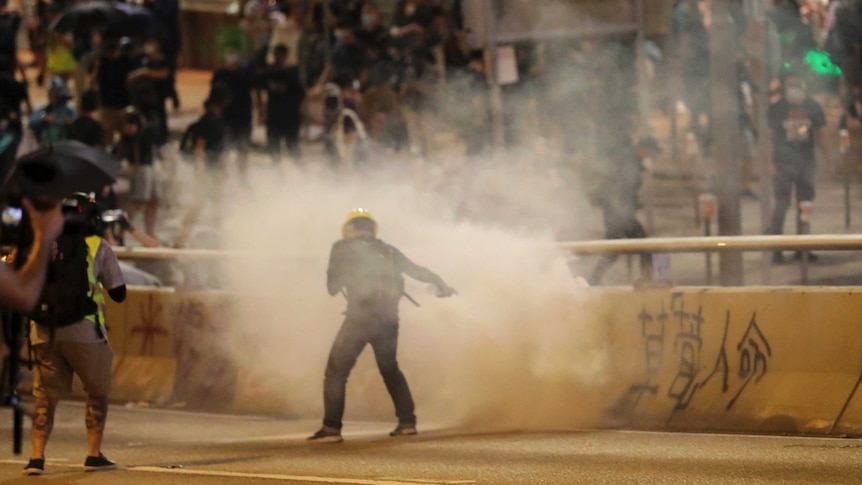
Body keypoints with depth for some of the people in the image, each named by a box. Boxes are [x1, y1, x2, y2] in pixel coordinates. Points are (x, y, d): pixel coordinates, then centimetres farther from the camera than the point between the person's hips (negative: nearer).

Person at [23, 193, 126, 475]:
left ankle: (36, 458, 1)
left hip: (43, 333, 3)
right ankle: (94, 455, 13)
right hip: (82, 332, -3)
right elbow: (119, 294, 9)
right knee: (97, 392, 16)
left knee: (46, 397, 13)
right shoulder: (99, 248, 4)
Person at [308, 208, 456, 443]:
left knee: (336, 371, -2)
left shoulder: (343, 248, 5)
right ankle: (407, 421, 19)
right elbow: (418, 271, 26)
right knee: (390, 369, 25)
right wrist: (441, 284, 42)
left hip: (360, 317, -5)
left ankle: (332, 428, -14)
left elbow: (332, 287, 6)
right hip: (388, 318, 5)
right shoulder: (388, 251, 18)